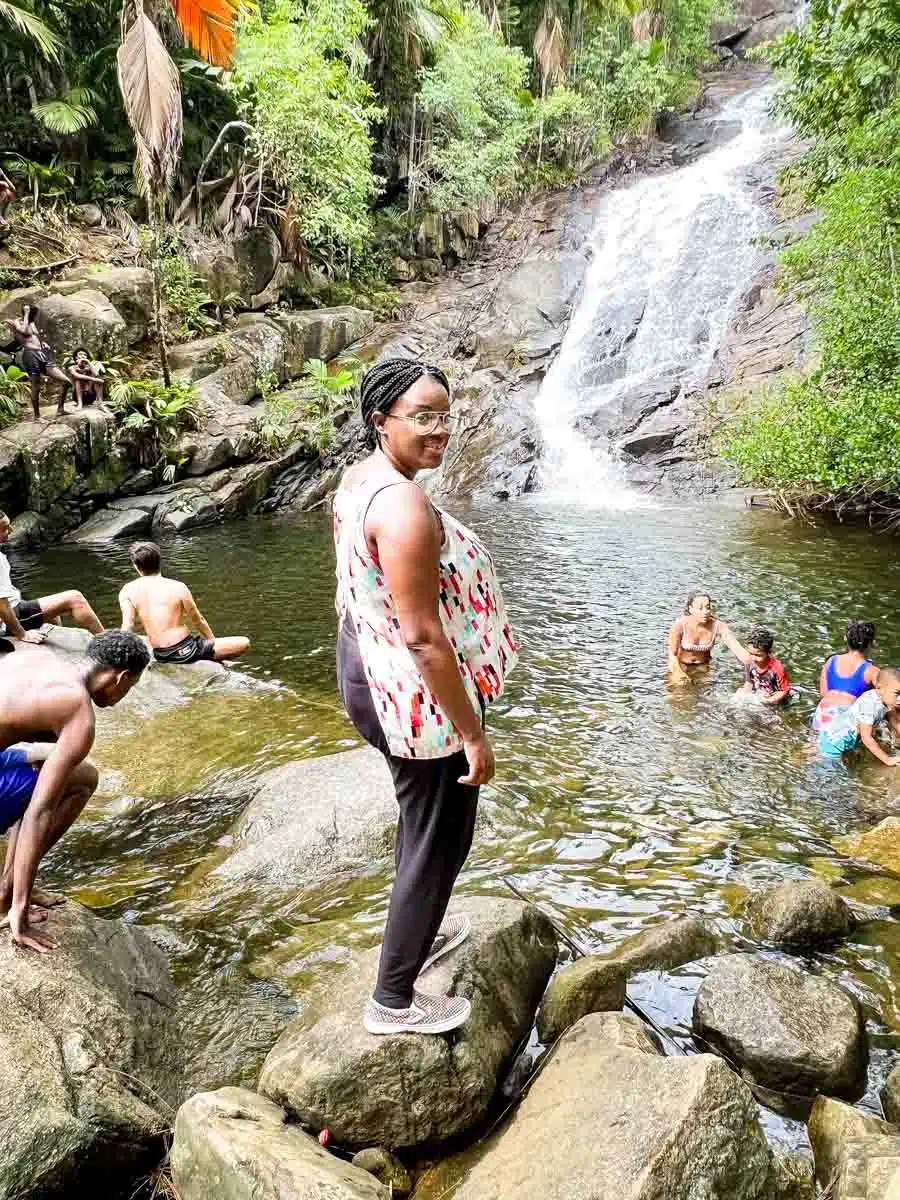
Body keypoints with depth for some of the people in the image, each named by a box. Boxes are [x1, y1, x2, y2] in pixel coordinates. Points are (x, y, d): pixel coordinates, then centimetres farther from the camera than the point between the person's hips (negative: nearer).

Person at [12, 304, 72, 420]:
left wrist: (43, 343, 11)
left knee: (67, 382, -4)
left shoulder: (33, 323, 24)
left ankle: (60, 409, 4)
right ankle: (37, 416, 5)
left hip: (43, 354, 7)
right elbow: (24, 331, -19)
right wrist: (26, 314, -7)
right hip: (31, 356, -7)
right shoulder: (16, 323, 3)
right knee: (36, 388, -5)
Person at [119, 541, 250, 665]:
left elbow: (127, 627, -12)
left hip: (160, 657, 6)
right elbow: (198, 621, 3)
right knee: (244, 643, 4)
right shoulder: (178, 588, -8)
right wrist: (214, 642, 19)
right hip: (184, 652, -5)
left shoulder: (127, 591, -2)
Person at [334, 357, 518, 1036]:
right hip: (418, 697, -10)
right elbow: (422, 636, -28)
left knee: (422, 818, 28)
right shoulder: (404, 505, -28)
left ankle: (419, 934, 51)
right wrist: (473, 733, -20)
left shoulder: (359, 478, 3)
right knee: (438, 839, 9)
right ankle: (394, 1001, 25)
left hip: (366, 671, 10)